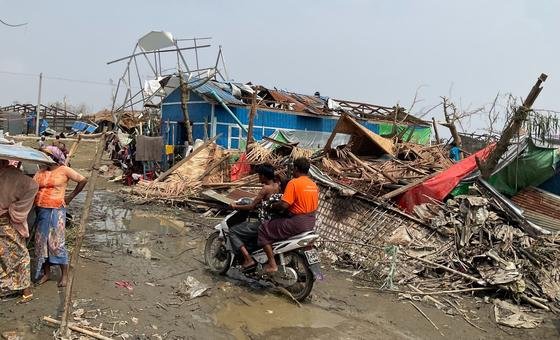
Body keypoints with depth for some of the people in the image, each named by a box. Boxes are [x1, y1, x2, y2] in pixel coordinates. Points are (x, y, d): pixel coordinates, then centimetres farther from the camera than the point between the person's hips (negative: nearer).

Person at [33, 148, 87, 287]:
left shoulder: (63, 170, -6)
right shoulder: (40, 172, 9)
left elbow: (83, 180, -6)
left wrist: (70, 197, -2)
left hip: (56, 211, -6)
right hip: (41, 211, 6)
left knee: (56, 243, -3)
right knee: (41, 242, 10)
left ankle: (64, 275, 8)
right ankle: (46, 272, 25)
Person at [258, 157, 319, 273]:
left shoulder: (294, 183, -16)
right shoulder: (314, 185, 9)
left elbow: (284, 205, -21)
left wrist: (273, 205, -2)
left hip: (298, 223, -8)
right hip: (311, 222, 9)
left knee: (264, 229, 1)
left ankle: (272, 264, -4)